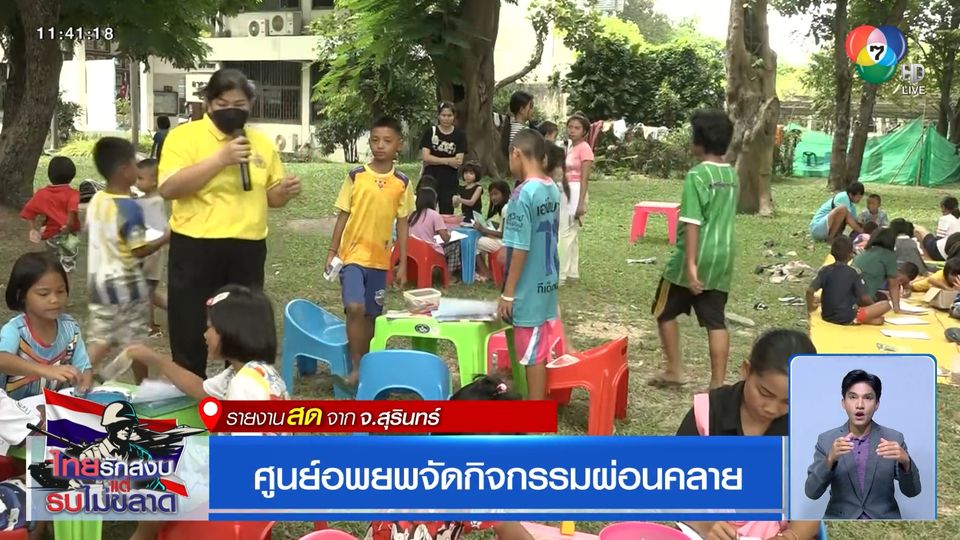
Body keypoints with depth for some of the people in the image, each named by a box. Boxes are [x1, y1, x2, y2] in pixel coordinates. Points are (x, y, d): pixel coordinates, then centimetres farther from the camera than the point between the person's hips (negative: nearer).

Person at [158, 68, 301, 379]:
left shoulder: (262, 143, 9)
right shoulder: (185, 135, -5)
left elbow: (269, 196, 18)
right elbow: (169, 188, -18)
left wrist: (284, 192, -6)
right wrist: (221, 158, -21)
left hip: (248, 250, 4)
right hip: (195, 248, -4)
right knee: (190, 329, 5)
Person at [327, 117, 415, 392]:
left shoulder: (403, 183, 1)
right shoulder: (355, 176, -3)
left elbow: (402, 225, 5)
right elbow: (343, 215, 3)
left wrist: (403, 264, 4)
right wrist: (332, 251, 1)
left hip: (380, 259, 2)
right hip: (352, 254, -2)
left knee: (371, 315, 10)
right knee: (355, 309, -18)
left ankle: (364, 367, 24)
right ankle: (356, 369, -10)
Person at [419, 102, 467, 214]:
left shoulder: (459, 135, 2)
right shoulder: (430, 132, 1)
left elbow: (459, 161, -6)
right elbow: (425, 157, -8)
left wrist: (435, 160, -10)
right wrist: (448, 161, -13)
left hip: (449, 182, 1)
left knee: (447, 215, 6)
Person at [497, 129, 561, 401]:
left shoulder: (523, 194, -20)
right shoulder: (553, 190, 5)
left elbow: (520, 249, -20)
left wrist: (508, 293, -14)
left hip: (528, 289, -8)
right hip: (547, 284, 8)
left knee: (533, 354, 1)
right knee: (540, 351, 17)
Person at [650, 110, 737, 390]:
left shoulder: (697, 175, -15)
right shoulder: (732, 176, 9)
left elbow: (693, 224, -19)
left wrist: (690, 264, -21)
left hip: (697, 259, -6)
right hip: (723, 259, 6)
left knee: (664, 312, 13)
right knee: (716, 322, 6)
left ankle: (673, 371, 17)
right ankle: (718, 383, 6)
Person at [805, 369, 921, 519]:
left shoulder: (894, 439, 2)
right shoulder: (826, 440, 0)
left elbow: (912, 491, -2)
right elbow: (811, 492, -8)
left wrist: (905, 461, -21)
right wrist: (830, 460, -24)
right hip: (839, 521, -1)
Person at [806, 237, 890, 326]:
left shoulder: (825, 271, 1)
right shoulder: (853, 273, -7)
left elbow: (809, 290, -8)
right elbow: (864, 298, -8)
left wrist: (810, 307, 8)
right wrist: (873, 304, 14)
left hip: (827, 317, 4)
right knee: (886, 305, 4)